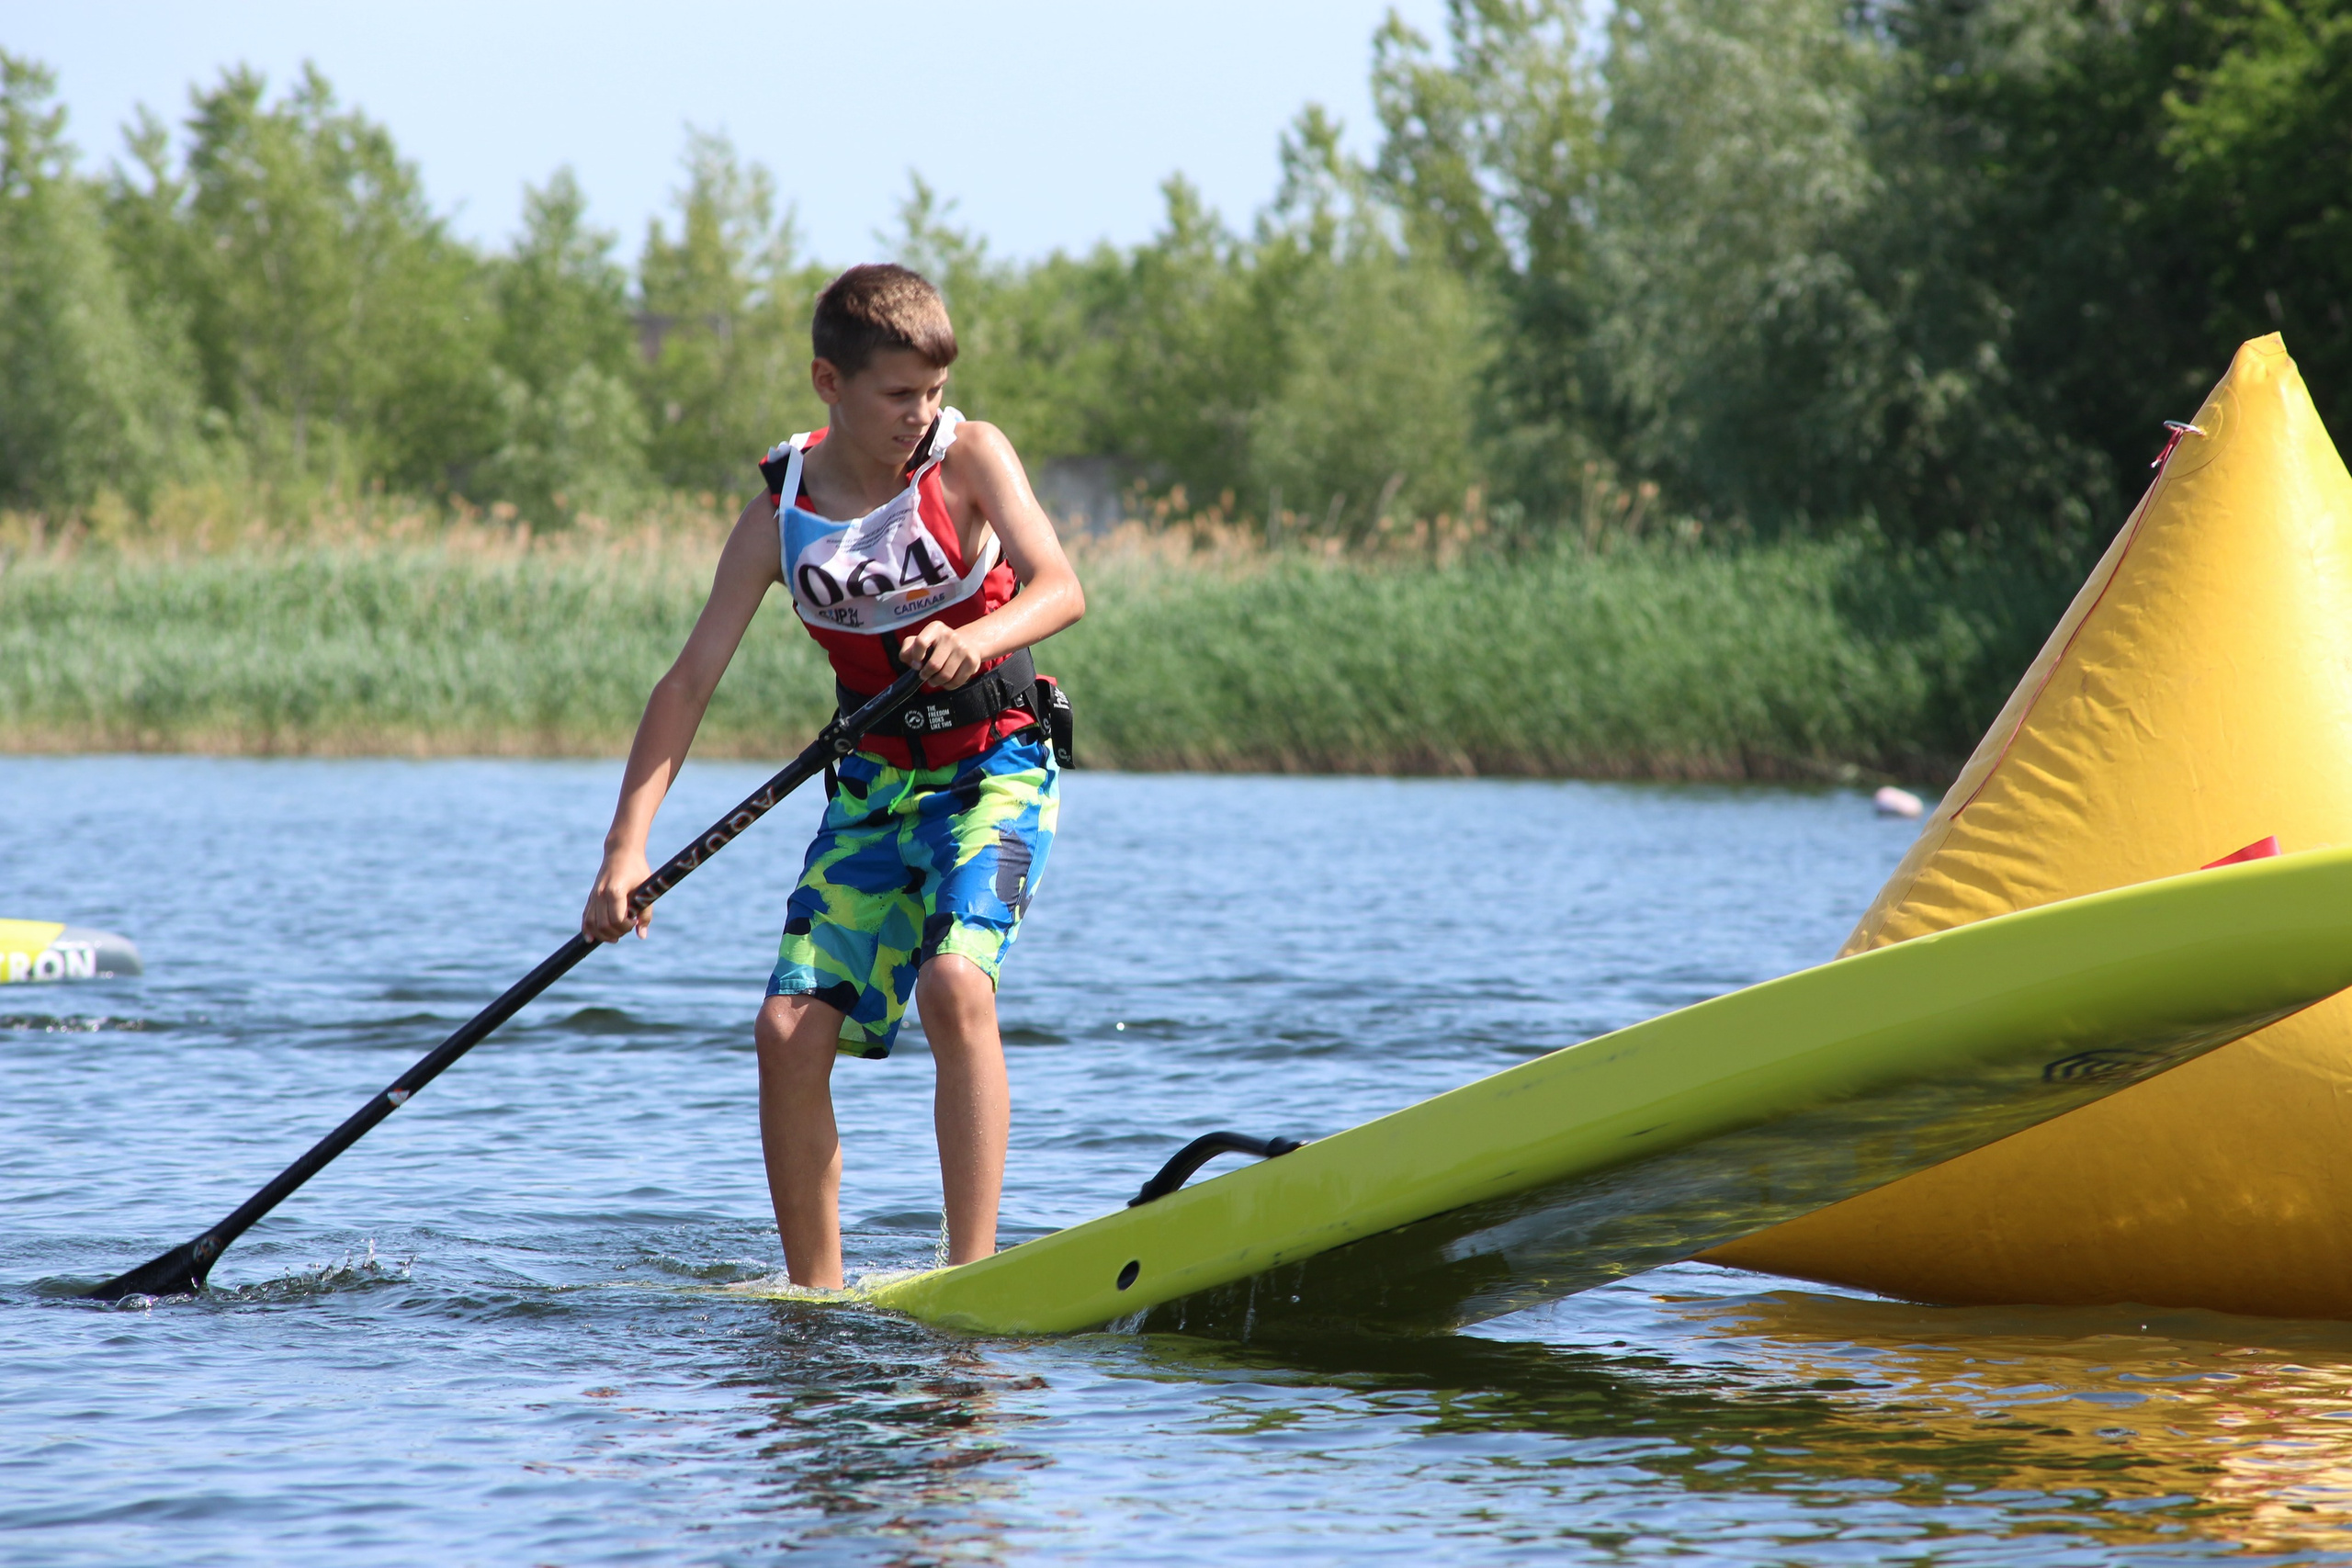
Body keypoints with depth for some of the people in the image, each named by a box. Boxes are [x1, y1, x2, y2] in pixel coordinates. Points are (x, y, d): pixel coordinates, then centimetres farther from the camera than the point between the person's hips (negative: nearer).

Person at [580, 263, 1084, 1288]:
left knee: (953, 982, -28)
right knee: (789, 1030, -8)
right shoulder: (781, 517, -5)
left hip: (994, 769, -4)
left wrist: (977, 637, -44)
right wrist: (626, 848, -17)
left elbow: (1060, 589, -22)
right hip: (874, 782, 4)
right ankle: (816, 1300, 5)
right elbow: (690, 681, -8)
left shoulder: (969, 458, -10)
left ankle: (973, 1273, -27)